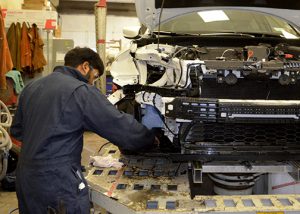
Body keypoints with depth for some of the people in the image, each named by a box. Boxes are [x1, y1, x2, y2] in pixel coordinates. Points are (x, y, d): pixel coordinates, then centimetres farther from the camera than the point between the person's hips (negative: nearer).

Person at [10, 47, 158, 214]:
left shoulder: (30, 88, 9)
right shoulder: (81, 91, -14)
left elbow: (16, 130, 20)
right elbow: (122, 125, -13)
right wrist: (151, 140, 2)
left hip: (24, 178, 8)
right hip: (58, 182, -7)